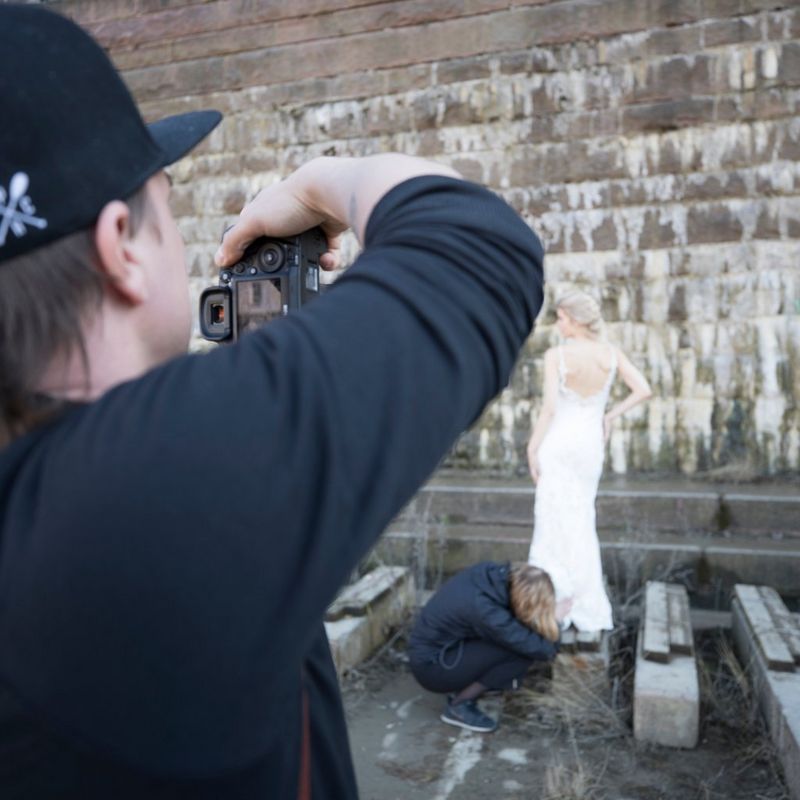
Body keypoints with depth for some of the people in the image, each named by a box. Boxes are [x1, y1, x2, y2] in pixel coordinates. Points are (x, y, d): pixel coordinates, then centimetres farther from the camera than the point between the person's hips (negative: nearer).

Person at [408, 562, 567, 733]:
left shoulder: (492, 573, -13)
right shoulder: (484, 610, -33)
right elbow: (543, 649, -24)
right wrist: (553, 618, -8)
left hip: (434, 644, 8)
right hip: (430, 666, -8)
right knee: (522, 651, -18)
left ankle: (462, 687, 9)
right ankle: (459, 705, -4)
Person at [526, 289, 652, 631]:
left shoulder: (555, 355, -14)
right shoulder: (611, 353, -1)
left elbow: (549, 407, -19)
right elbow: (644, 390, -5)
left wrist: (532, 448, -10)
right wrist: (611, 415, 6)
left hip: (559, 442, -4)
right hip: (591, 443, 5)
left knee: (556, 523, 4)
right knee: (581, 523, 16)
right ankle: (588, 608, 22)